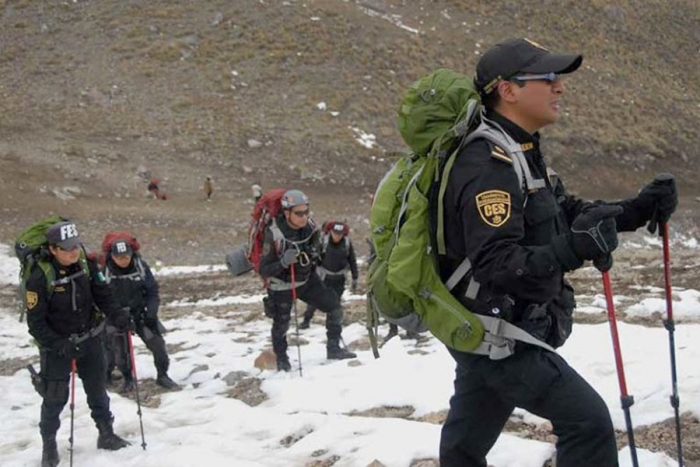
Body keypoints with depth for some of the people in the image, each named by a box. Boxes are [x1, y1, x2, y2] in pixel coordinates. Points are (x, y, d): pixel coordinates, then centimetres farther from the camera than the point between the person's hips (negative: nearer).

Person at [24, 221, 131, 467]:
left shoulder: (86, 263, -9)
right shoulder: (40, 277, -23)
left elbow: (101, 294, 2)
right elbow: (35, 323, -19)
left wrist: (116, 315, -15)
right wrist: (59, 345, -28)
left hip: (90, 340, 5)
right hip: (57, 345, -5)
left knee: (97, 391, 17)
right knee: (55, 398, 1)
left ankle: (106, 435, 35)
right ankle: (49, 446, 21)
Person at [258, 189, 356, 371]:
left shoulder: (310, 228, -11)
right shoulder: (273, 234, -28)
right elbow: (264, 270, -26)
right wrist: (283, 262, -39)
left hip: (307, 280, 5)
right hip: (282, 286, -5)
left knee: (334, 305, -2)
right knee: (281, 324, 7)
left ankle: (333, 348, 13)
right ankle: (281, 359, 33)